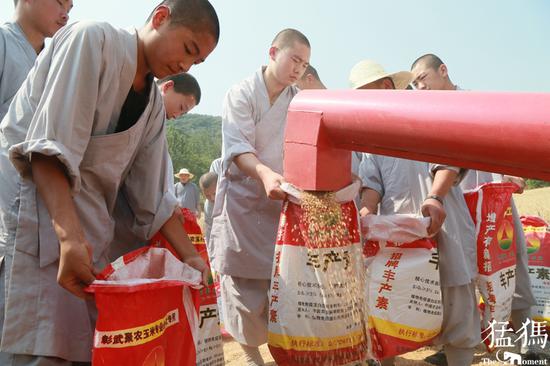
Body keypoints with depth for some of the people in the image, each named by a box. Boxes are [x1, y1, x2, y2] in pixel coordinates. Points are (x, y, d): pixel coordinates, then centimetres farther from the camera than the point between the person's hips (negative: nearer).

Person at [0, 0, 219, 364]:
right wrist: (69, 236, -28)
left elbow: (153, 195, 13)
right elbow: (51, 146, -18)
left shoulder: (154, 104, 14)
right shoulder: (92, 39, -7)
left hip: (88, 224, 7)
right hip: (34, 205, -7)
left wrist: (190, 256, 7)